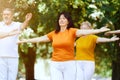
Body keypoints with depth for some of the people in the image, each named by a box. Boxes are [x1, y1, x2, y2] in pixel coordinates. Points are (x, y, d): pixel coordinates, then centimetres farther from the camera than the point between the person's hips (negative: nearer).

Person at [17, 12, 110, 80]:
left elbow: (83, 32, -18)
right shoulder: (54, 33, 9)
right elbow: (39, 39, 13)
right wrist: (24, 41, 16)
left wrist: (99, 30, -35)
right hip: (55, 65, 3)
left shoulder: (72, 31, -2)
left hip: (69, 64, -3)